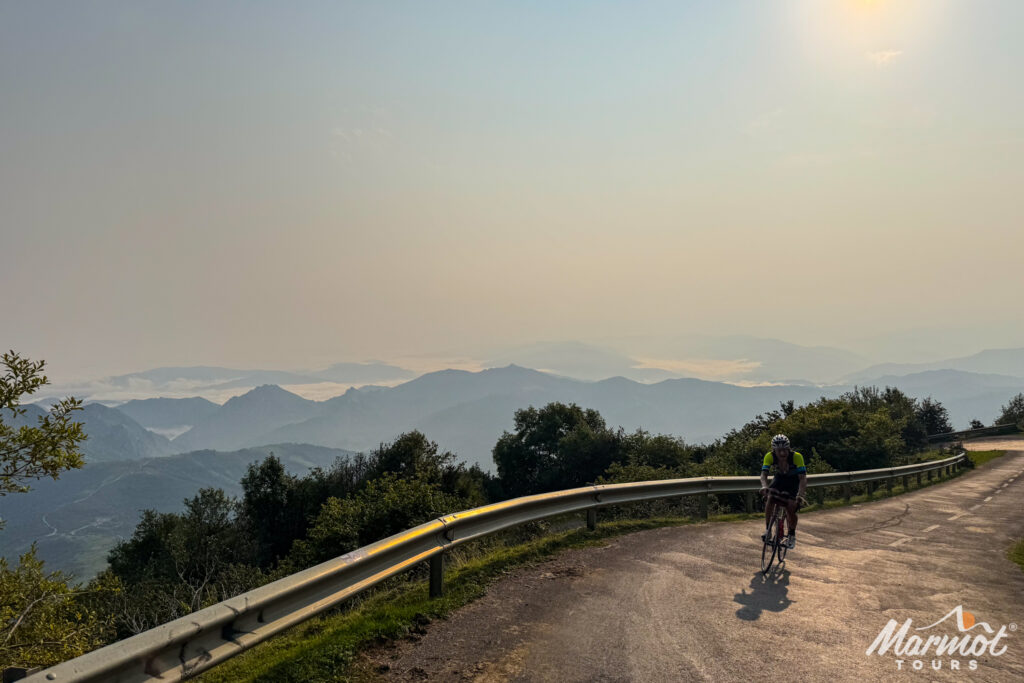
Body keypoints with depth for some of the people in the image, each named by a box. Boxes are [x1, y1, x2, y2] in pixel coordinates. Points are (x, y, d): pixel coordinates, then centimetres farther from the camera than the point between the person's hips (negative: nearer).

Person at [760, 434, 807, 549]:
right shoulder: (770, 456, -26)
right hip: (780, 478, 2)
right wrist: (764, 486, -52)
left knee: (791, 507, -18)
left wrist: (800, 494, -50)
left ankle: (792, 535, 7)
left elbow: (803, 478, -36)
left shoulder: (796, 456, -33)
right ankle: (767, 529, -14)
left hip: (794, 481, -2)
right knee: (770, 497, -26)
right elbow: (764, 474, -31)